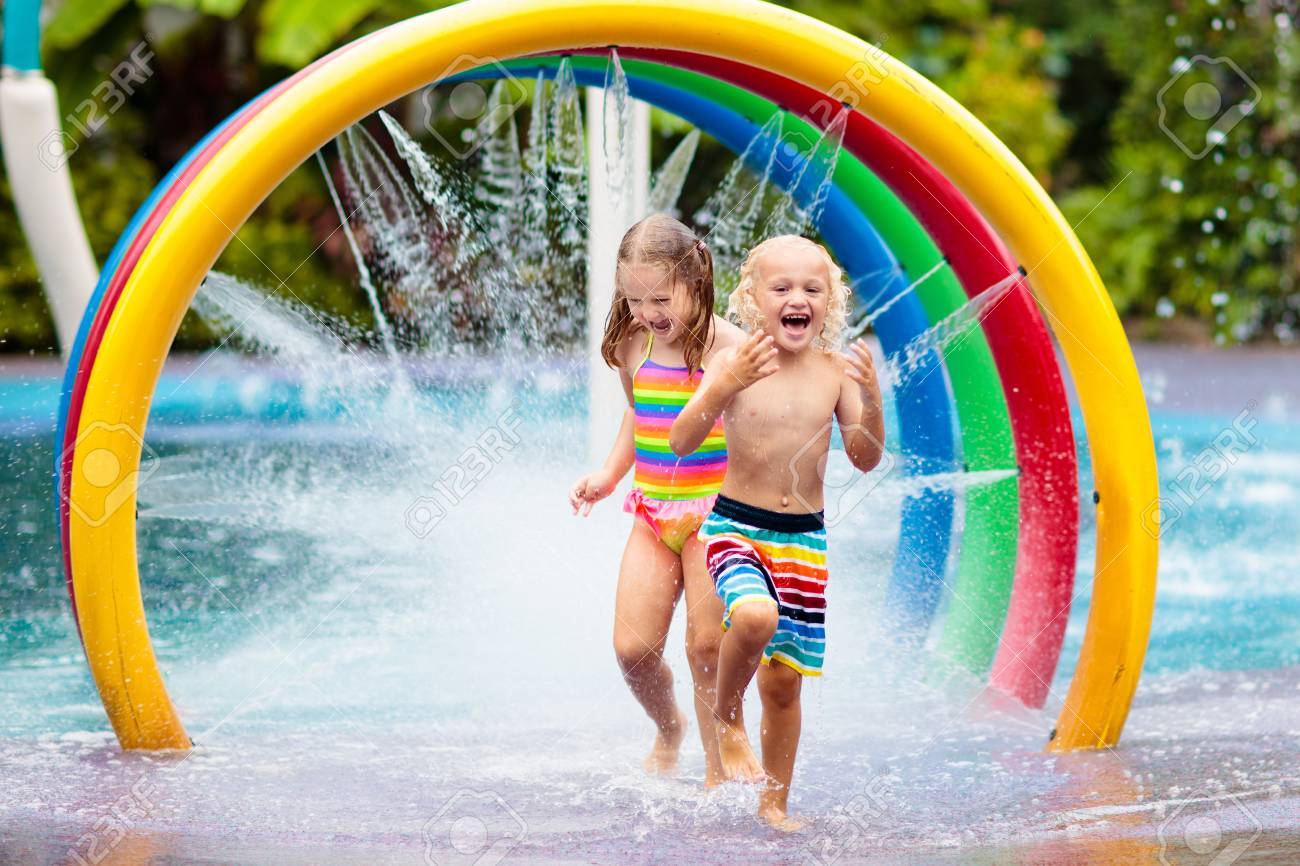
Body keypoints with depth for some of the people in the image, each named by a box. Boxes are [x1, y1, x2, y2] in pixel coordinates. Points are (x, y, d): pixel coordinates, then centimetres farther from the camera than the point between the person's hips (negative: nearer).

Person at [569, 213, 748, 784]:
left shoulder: (731, 350, -12)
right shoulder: (633, 347, 4)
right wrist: (610, 473, 12)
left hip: (713, 514, -4)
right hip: (653, 515, 4)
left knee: (707, 646, -7)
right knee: (633, 647, -3)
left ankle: (718, 768, 9)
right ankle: (668, 728, 27)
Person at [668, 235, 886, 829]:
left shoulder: (835, 372, -1)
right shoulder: (735, 362, -9)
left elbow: (866, 459, 0)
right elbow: (681, 442, -14)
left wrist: (871, 401, -18)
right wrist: (725, 387, -29)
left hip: (803, 538, 3)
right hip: (735, 527, -3)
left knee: (784, 679, 7)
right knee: (755, 616, -33)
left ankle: (774, 802, 25)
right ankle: (727, 717, -4)